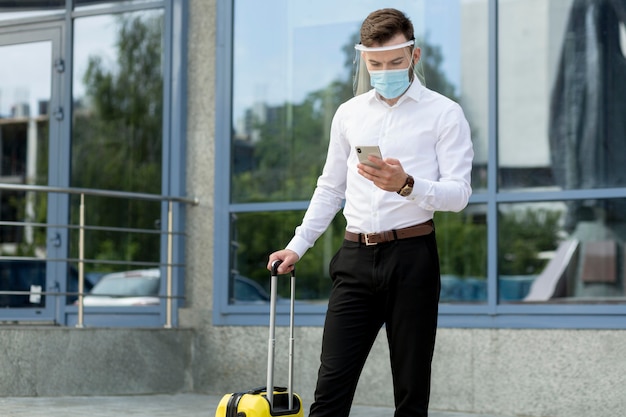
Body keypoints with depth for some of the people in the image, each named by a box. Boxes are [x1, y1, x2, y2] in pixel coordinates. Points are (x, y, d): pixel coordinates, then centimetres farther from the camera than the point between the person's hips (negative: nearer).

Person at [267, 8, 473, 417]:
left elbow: (459, 194, -7)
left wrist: (406, 185, -25)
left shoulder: (445, 114, 1)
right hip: (356, 257, 3)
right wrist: (298, 245, 15)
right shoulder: (349, 114, 15)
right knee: (332, 382, -4)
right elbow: (330, 188, 23)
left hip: (411, 256, -3)